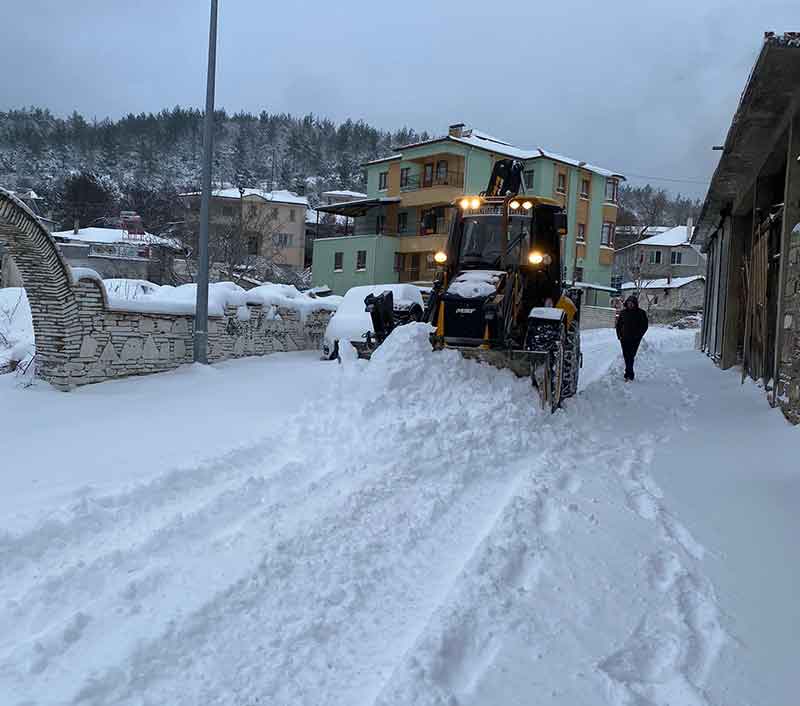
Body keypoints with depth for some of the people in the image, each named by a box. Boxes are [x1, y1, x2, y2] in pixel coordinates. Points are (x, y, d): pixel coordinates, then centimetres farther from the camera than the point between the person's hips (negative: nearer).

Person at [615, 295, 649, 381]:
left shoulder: (641, 313, -1)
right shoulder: (623, 312, 7)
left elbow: (645, 326, 2)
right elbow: (618, 324, 16)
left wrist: (638, 336, -7)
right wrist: (619, 335, 6)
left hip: (635, 340, -3)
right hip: (624, 339, 3)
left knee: (630, 357, -11)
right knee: (626, 357, 6)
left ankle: (628, 375, -9)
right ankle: (630, 374, 19)